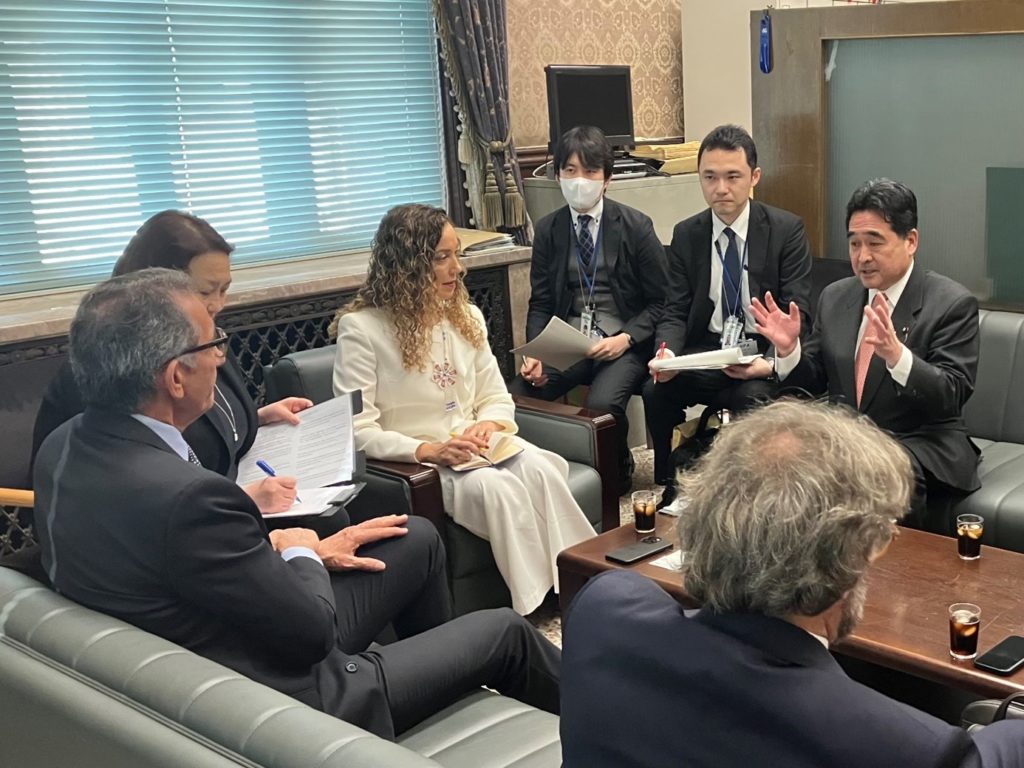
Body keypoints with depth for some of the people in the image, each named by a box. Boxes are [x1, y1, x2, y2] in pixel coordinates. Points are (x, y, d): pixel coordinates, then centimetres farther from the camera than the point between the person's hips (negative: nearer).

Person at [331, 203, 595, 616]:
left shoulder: (466, 317, 11)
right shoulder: (361, 327, -9)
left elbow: (498, 400, 12)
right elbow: (357, 430, -14)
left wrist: (488, 425, -11)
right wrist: (428, 450, -26)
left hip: (472, 451, 5)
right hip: (410, 466, -5)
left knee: (539, 468, -28)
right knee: (496, 486, -33)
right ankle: (538, 607, -26)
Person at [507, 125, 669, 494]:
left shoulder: (636, 226, -1)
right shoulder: (548, 229, 7)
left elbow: (660, 301, 1)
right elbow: (540, 304, 8)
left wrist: (626, 338, -16)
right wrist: (535, 353, -10)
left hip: (622, 345, -3)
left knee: (601, 403, -31)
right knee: (515, 396, -24)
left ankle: (617, 473, 2)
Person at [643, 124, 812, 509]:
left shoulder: (787, 229, -3)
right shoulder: (686, 234, 6)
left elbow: (797, 313, -8)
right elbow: (675, 312, 4)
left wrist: (771, 362, -28)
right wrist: (668, 352, -19)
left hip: (764, 353, -3)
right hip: (704, 354, 3)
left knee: (751, 398, -34)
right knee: (655, 390, -25)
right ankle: (668, 489, -4)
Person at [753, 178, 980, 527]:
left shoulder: (952, 304, -5)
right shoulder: (834, 297, 10)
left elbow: (952, 397, -15)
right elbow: (812, 383, 12)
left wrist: (896, 354, -33)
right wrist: (789, 349, -10)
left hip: (918, 446, -4)